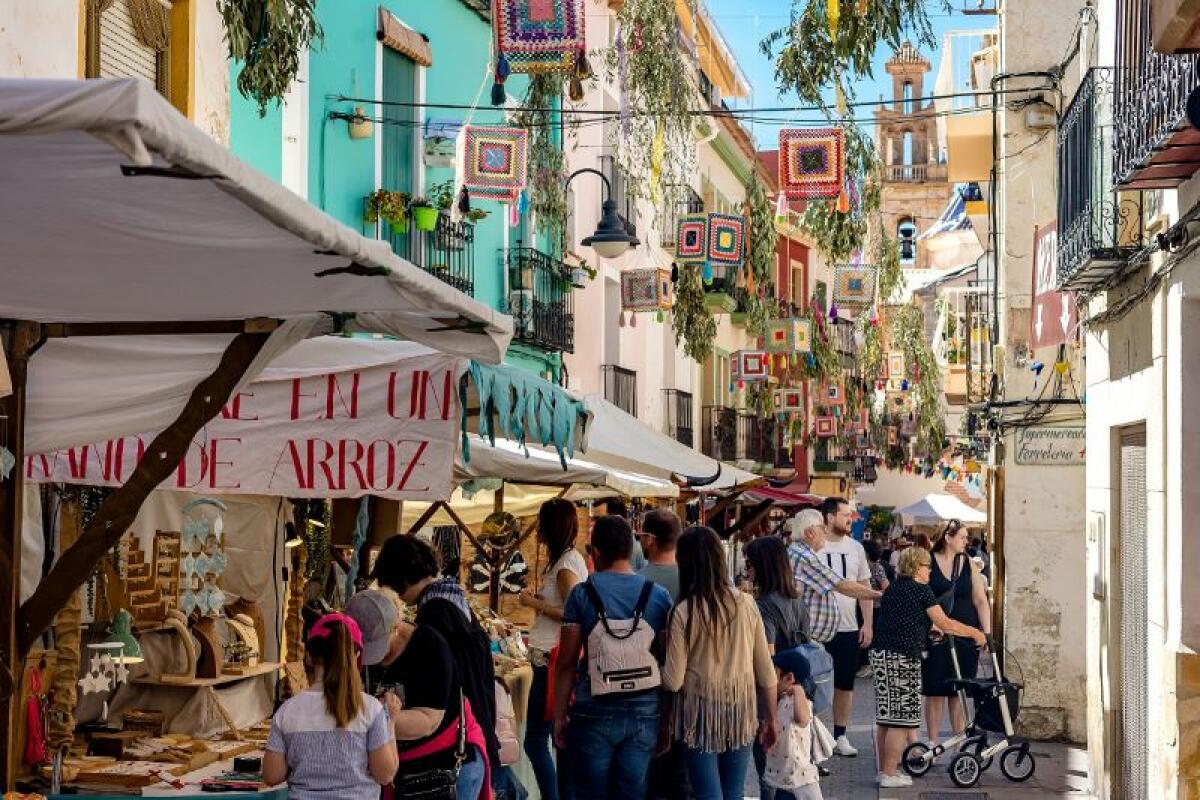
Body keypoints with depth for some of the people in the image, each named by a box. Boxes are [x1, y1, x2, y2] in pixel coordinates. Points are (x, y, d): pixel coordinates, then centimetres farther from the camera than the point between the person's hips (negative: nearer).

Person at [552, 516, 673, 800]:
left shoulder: (582, 594, -5)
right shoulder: (658, 595, 1)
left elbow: (566, 664, -5)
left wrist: (559, 715, 3)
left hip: (595, 712, -2)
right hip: (644, 712, 2)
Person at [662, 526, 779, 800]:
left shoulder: (684, 612, -11)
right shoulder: (746, 604, 0)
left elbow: (673, 681, -11)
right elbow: (766, 671, 4)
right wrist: (770, 718, 14)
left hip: (702, 711, -4)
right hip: (741, 710, 4)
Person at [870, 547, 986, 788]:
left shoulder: (893, 588, 17)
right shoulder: (921, 589, -6)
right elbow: (944, 623, -9)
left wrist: (929, 630, 38)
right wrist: (974, 633, 2)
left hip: (880, 654, 8)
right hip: (902, 658, -8)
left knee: (884, 717, 13)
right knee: (901, 719, -2)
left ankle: (884, 770, 19)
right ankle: (889, 775, -1)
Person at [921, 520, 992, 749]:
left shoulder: (969, 565, 8)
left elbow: (981, 601, 6)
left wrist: (987, 633, -3)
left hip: (965, 635, 2)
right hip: (936, 636, -2)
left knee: (959, 692, 6)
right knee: (934, 691, 0)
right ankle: (933, 743, 9)